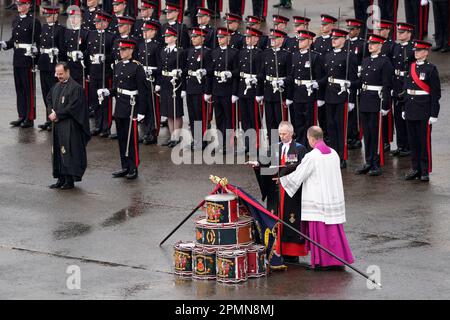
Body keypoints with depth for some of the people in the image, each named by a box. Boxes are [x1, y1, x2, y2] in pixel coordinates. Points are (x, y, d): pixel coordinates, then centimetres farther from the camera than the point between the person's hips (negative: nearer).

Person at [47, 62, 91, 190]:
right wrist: (51, 112, -1)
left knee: (68, 152, -7)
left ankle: (70, 180, -2)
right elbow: (49, 99, 19)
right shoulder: (57, 86, 13)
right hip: (57, 124, 8)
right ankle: (61, 179, 15)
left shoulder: (75, 87, -12)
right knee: (57, 152, 9)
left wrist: (57, 114, -14)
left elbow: (73, 107, -17)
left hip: (69, 126, -8)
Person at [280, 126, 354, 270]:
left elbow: (297, 176, -10)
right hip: (334, 197, 6)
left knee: (319, 231, 1)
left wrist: (281, 180, 7)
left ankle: (322, 262, 4)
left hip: (317, 199, -6)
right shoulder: (334, 154, 4)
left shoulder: (311, 157, -17)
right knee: (334, 230, 12)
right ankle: (338, 259, 15)